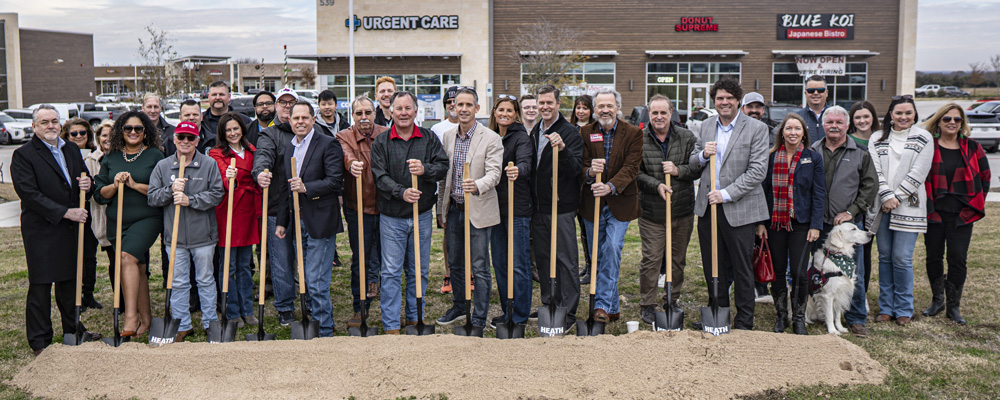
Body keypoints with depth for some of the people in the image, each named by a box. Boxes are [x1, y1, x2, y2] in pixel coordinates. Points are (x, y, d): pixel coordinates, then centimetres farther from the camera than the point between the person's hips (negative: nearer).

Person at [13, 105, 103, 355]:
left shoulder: (71, 149, 13)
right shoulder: (23, 155, -8)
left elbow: (82, 184, 21)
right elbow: (29, 194, -16)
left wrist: (87, 185, -4)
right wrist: (65, 212, -20)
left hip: (71, 229, 6)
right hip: (41, 230, -6)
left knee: (70, 281, 15)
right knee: (40, 286, 1)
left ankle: (73, 330, 28)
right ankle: (40, 342, 11)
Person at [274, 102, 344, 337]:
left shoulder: (328, 144, -6)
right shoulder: (289, 149, 17)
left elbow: (336, 182, -14)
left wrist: (307, 188, -24)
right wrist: (282, 221, 19)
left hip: (320, 222, -8)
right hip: (298, 222, 8)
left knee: (316, 282, -7)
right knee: (305, 281, 12)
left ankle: (325, 331, 3)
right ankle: (320, 324, 23)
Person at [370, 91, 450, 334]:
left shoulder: (429, 139, 5)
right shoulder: (381, 142, 0)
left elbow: (444, 167, -2)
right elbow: (380, 177, -9)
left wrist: (425, 170, -22)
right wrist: (402, 192, -24)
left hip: (422, 216, 2)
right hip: (392, 217, -2)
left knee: (418, 270, 11)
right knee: (391, 272, 0)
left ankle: (415, 317, 26)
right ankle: (391, 325, 7)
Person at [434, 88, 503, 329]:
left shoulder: (491, 138, -8)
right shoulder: (448, 137, 9)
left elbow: (494, 173, -17)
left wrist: (477, 186, -37)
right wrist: (442, 208, 16)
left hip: (478, 210, -5)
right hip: (454, 209, 6)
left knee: (479, 268, -1)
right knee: (455, 263, 16)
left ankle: (479, 319, 10)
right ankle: (458, 308, 33)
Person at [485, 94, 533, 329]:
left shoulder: (521, 137, -8)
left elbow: (525, 162, -26)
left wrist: (518, 171, -46)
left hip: (517, 207, -7)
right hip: (495, 206, 7)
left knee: (519, 264, -2)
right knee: (499, 262, 12)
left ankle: (520, 317, 8)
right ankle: (507, 311, 25)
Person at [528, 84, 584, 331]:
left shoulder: (570, 133, -9)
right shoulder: (534, 132, 13)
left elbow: (576, 169, -17)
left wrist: (562, 149, -32)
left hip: (561, 207, -7)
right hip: (538, 206, 7)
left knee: (566, 259, -3)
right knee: (542, 256, 13)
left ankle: (568, 314, 3)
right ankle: (548, 305, 26)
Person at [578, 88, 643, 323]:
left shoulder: (633, 134, -1)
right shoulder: (585, 133, 5)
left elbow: (631, 167, -11)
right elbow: (581, 164, -1)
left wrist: (611, 186, -26)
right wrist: (590, 172, -26)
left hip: (620, 203, -3)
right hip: (592, 203, 3)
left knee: (612, 249, -16)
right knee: (597, 257, 7)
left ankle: (603, 304, -9)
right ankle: (612, 309, 19)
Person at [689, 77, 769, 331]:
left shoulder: (756, 129, -6)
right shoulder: (706, 126, 11)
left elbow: (757, 171, -12)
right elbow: (692, 162, 17)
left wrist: (726, 194, -18)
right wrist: (703, 155, -6)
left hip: (738, 209, -5)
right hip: (707, 206, 5)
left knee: (741, 268, 4)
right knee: (713, 266, 13)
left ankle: (744, 323, 15)